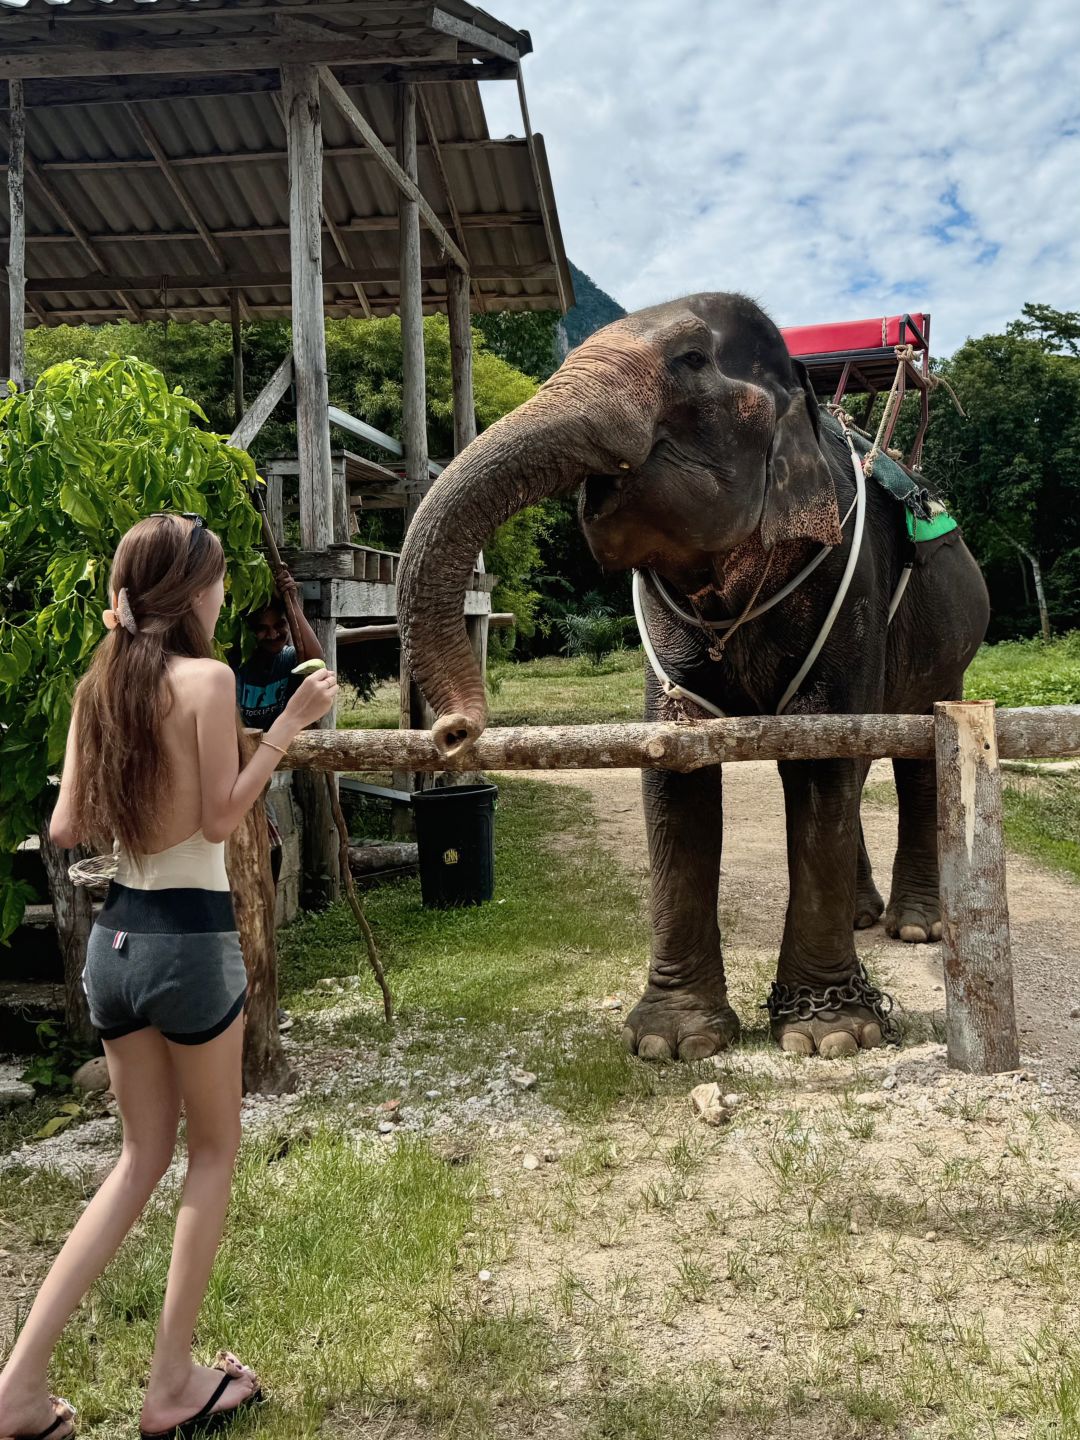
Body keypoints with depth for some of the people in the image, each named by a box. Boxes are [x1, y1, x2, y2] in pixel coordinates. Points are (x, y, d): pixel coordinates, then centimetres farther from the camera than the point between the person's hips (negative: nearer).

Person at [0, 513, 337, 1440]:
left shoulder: (98, 686, 5)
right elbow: (222, 818, -14)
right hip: (191, 937, -6)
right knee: (213, 1152, 14)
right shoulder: (207, 678, -14)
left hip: (115, 934, 6)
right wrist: (290, 725, -11)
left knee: (143, 1156, 21)